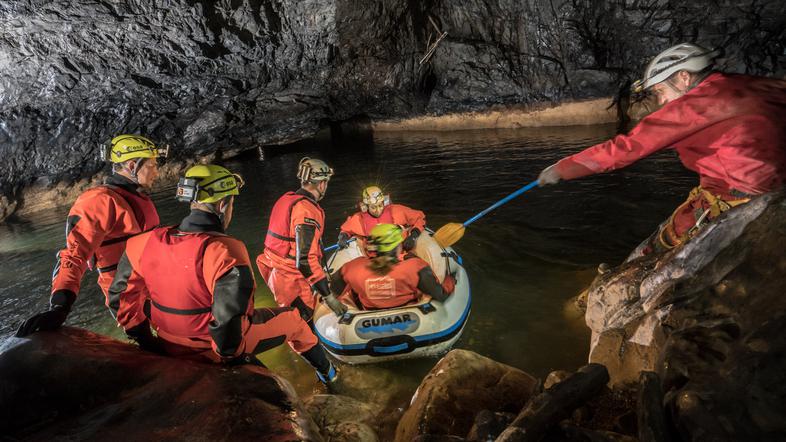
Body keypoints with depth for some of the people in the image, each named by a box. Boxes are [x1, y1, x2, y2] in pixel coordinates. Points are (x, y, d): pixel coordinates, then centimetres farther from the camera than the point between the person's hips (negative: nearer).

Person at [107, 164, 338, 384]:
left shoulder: (148, 242, -10)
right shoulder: (226, 252, -30)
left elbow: (120, 293, 3)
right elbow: (228, 324, -34)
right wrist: (230, 351, -13)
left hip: (171, 348, 6)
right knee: (292, 318, 16)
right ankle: (325, 371, 39)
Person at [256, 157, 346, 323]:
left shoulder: (286, 199, 6)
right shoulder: (307, 210, -23)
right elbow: (306, 260, -27)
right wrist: (328, 296, -22)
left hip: (275, 270, 9)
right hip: (291, 279, -9)